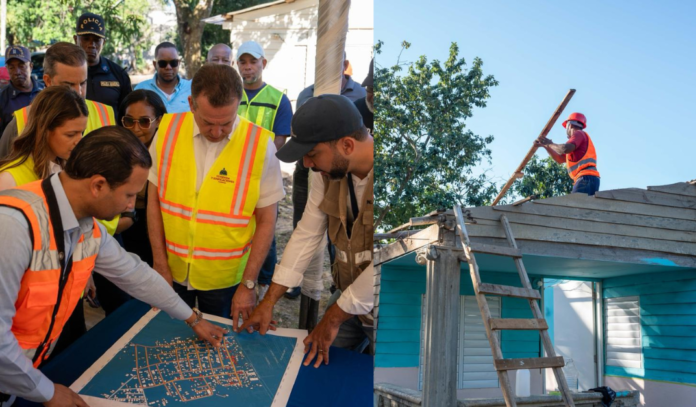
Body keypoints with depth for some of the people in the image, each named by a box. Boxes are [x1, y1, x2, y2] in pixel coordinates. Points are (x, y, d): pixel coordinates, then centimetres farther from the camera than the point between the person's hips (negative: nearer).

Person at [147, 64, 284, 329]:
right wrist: (160, 265, -1)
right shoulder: (168, 130, -8)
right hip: (172, 271, 3)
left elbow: (266, 221, -9)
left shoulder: (260, 145, -16)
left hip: (224, 279, -2)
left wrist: (248, 284, -9)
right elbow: (154, 200, 0)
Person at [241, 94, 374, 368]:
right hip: (348, 296, 6)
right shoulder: (328, 170, -6)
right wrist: (269, 300, 1)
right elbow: (307, 233, 1)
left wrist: (334, 317, -16)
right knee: (319, 369, 17)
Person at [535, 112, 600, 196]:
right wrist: (545, 146, 30)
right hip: (586, 179, 9)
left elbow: (565, 149, -15)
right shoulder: (575, 146, 31)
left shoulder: (579, 133, 4)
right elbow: (560, 159, 34)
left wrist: (550, 144, 3)